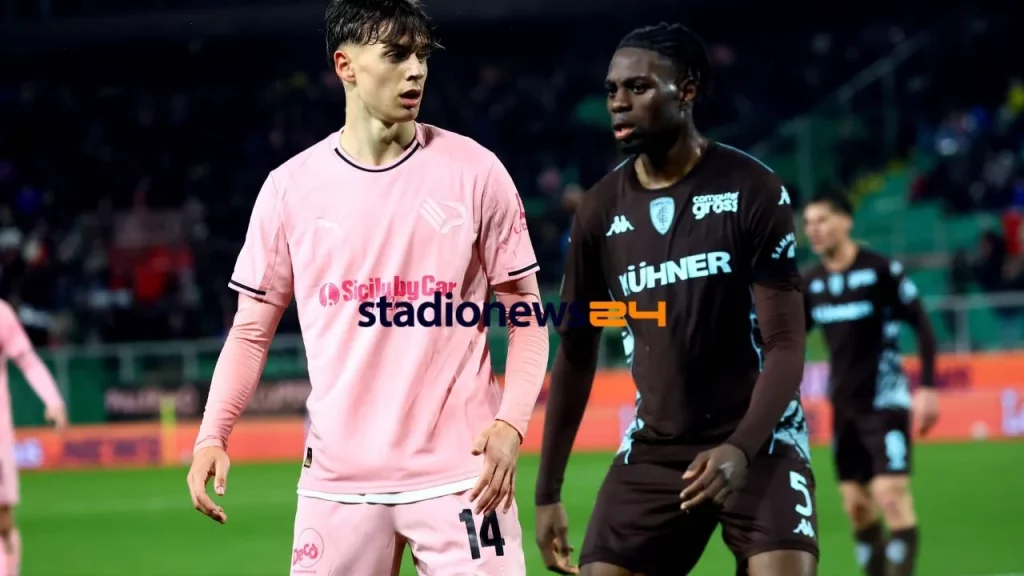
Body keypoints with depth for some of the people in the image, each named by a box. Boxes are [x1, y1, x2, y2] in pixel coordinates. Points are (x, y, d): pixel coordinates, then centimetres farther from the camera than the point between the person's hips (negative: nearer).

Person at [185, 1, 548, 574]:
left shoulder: (474, 171, 1)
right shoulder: (291, 187, 4)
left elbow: (525, 313, 4)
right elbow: (253, 329, 11)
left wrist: (511, 424, -10)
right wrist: (212, 437, -3)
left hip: (458, 475, -1)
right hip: (337, 480, 1)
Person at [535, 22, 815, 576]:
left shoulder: (752, 190, -9)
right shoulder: (601, 210, 3)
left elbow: (785, 345, -11)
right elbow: (575, 353, 12)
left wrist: (741, 447, -28)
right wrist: (547, 492, 10)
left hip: (758, 441, -4)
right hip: (653, 449, 4)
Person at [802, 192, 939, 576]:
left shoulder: (882, 271, -12)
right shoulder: (811, 282, 5)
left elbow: (923, 327, -10)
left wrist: (927, 389, -18)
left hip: (884, 402, -6)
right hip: (844, 407, 6)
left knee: (890, 495, -14)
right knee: (857, 507, 5)